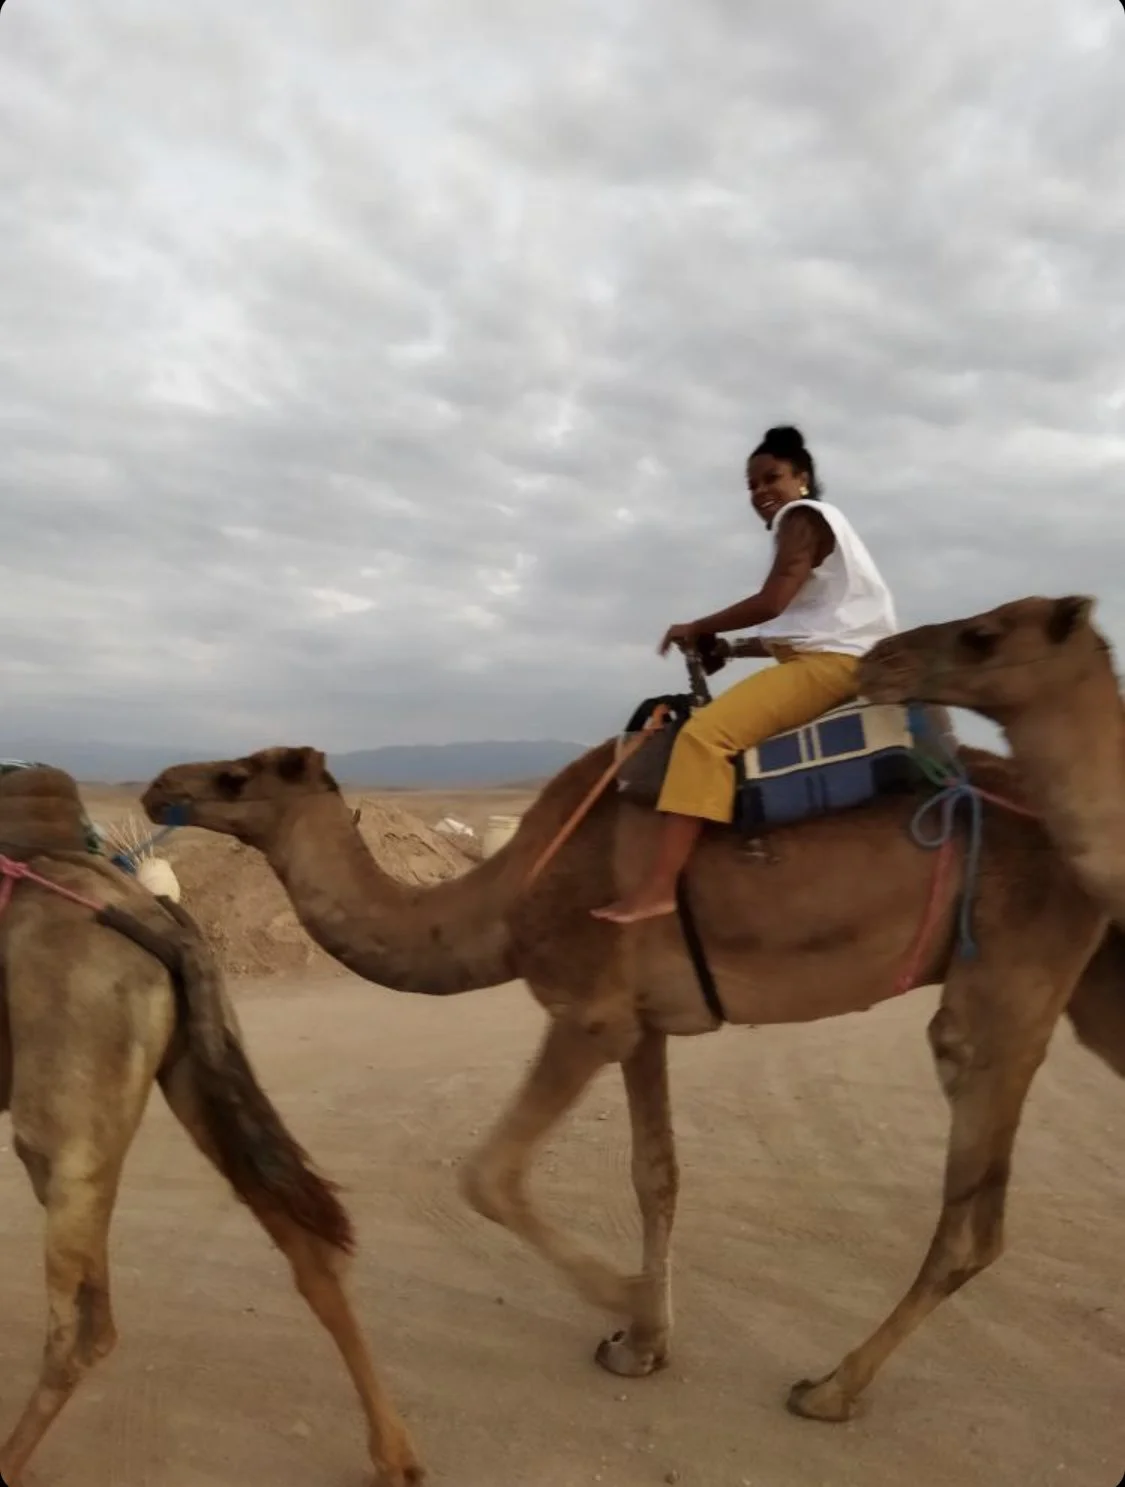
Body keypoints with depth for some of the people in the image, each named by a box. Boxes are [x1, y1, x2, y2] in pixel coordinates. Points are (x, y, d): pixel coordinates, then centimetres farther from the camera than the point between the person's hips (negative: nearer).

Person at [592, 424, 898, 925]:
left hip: (833, 659, -11)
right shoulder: (814, 525, 27)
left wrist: (696, 629, -5)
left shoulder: (802, 516, -2)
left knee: (704, 732, -26)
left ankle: (659, 886, -36)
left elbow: (771, 603, -16)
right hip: (829, 656, 11)